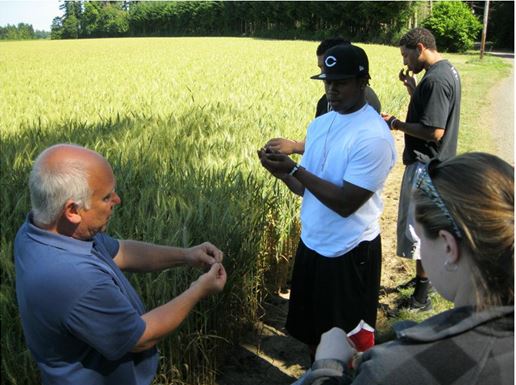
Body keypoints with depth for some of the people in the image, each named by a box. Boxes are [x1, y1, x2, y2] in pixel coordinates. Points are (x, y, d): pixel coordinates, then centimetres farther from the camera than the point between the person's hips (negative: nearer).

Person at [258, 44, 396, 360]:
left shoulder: (373, 137, -21)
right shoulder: (320, 124, 4)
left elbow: (346, 203, -23)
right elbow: (309, 187, 8)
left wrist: (294, 169, -25)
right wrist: (282, 171, -11)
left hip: (350, 253, -8)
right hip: (312, 243, 8)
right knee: (311, 331, 23)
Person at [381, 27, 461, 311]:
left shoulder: (435, 80, -23)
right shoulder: (447, 70, 10)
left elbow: (434, 131, -27)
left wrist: (396, 124, -16)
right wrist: (412, 88, 7)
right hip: (434, 163, 11)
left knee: (415, 227, -2)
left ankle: (422, 297, 10)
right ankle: (423, 278, 36)